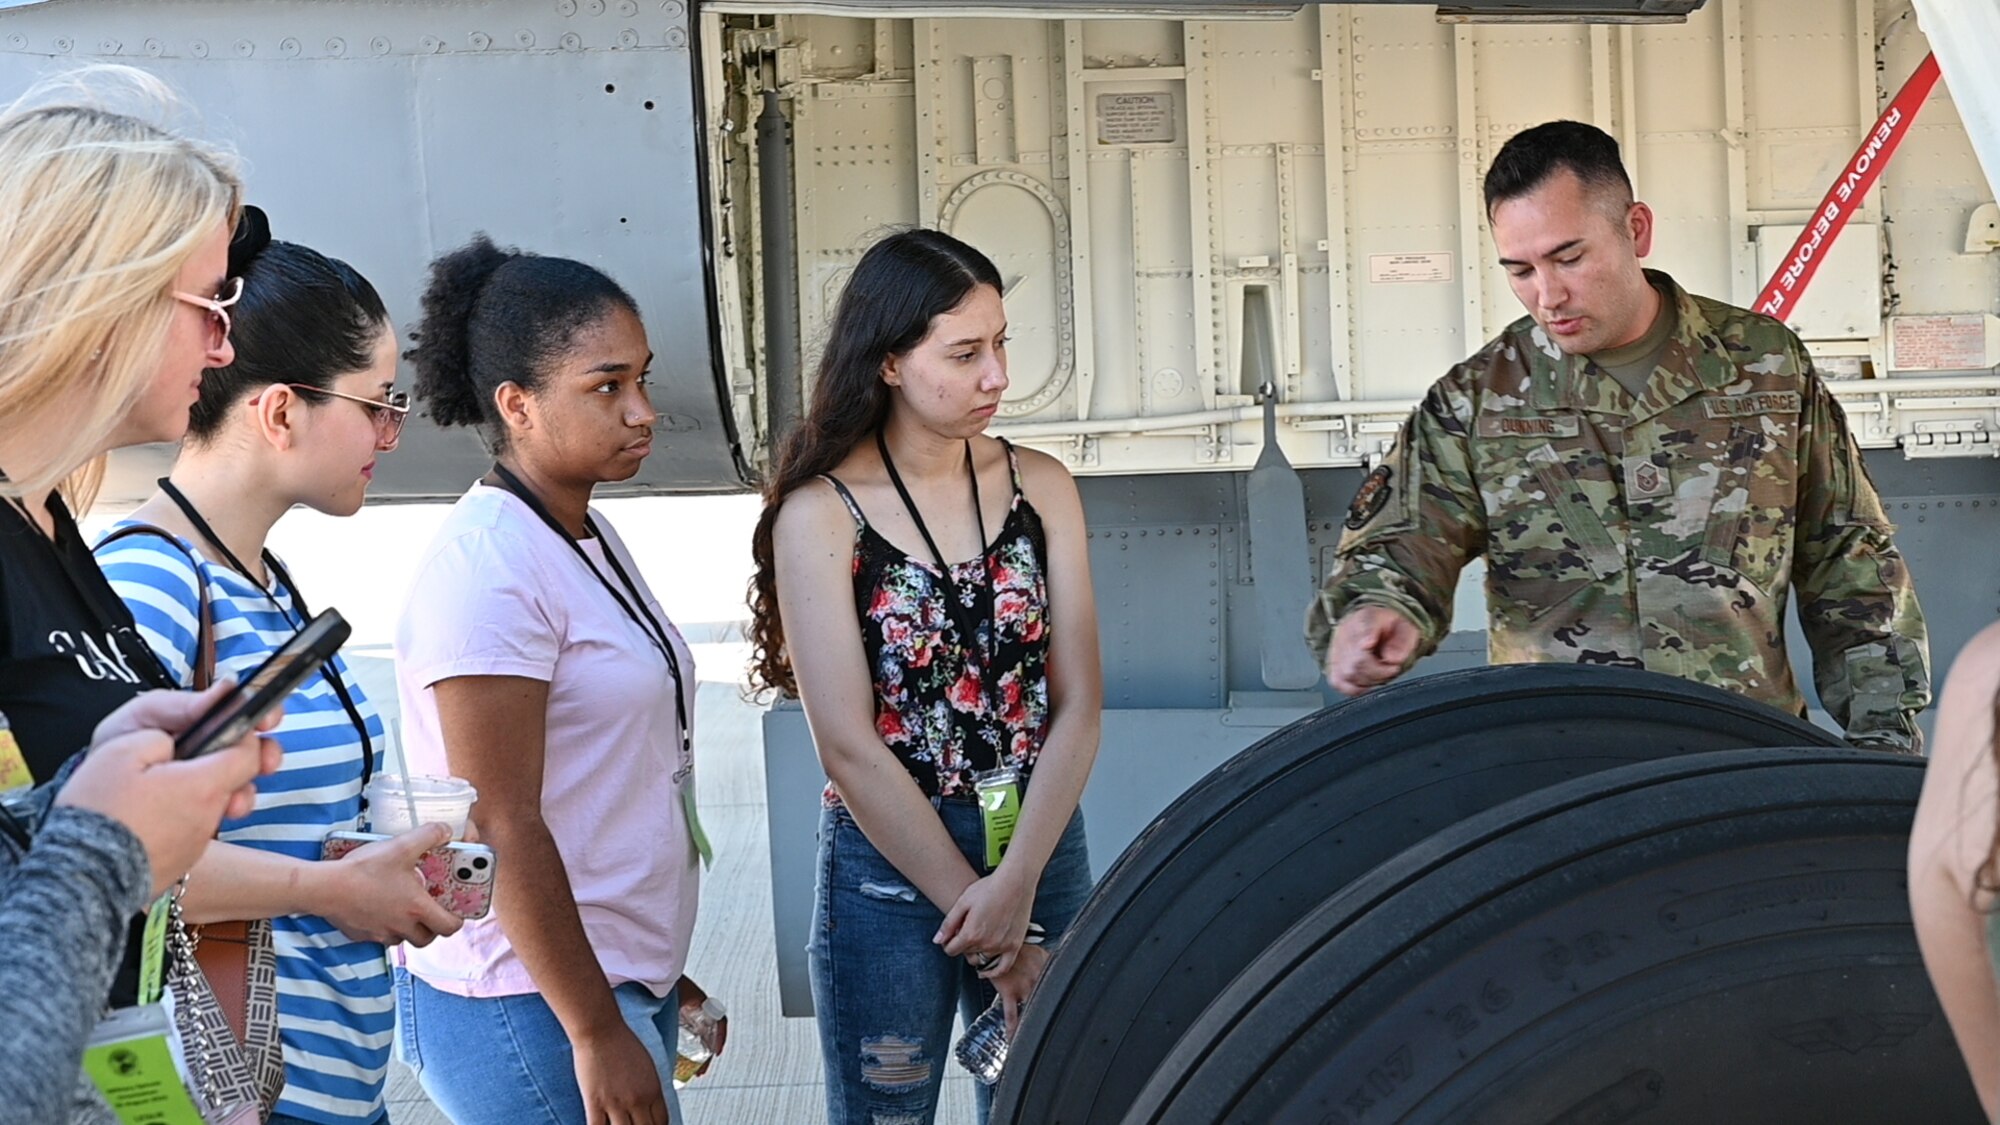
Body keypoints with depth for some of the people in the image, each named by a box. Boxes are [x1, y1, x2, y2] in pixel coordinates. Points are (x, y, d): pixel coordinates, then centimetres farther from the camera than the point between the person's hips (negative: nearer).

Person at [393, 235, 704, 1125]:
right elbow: (502, 829, -20)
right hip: (537, 1012, -8)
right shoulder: (488, 568, -17)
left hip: (622, 977, 8)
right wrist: (596, 1033, -19)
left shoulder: (590, 539, 10)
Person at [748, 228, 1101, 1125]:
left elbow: (1078, 705, -4)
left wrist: (1018, 882, -17)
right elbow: (850, 748, -13)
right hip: (890, 862, -3)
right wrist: (992, 940, -13)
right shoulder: (822, 513, -11)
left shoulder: (1039, 486, 0)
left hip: (1042, 847, 3)